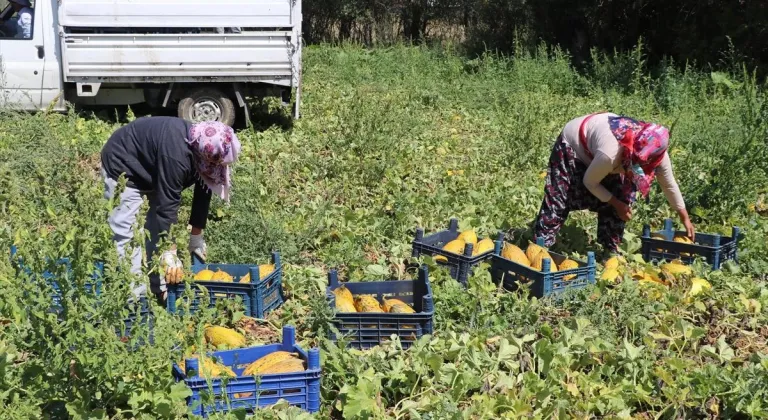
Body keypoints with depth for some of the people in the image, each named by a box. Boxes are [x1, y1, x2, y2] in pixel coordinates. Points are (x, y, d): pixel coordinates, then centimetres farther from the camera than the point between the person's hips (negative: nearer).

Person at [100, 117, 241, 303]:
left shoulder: (204, 149, -15)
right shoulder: (176, 155, -40)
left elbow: (202, 194, -5)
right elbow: (168, 204, -37)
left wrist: (196, 238, 2)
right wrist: (170, 253, -34)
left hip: (151, 169, 9)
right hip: (123, 167, -9)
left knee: (157, 227, 8)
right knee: (126, 236, -15)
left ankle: (158, 290, 15)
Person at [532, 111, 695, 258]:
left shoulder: (658, 153, -27)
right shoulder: (610, 154, -45)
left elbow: (669, 184, -9)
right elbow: (590, 182, -25)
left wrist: (685, 218, -1)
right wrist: (616, 204, -20)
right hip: (573, 144, -6)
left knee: (622, 196, -2)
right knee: (559, 199, -11)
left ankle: (611, 250, 10)